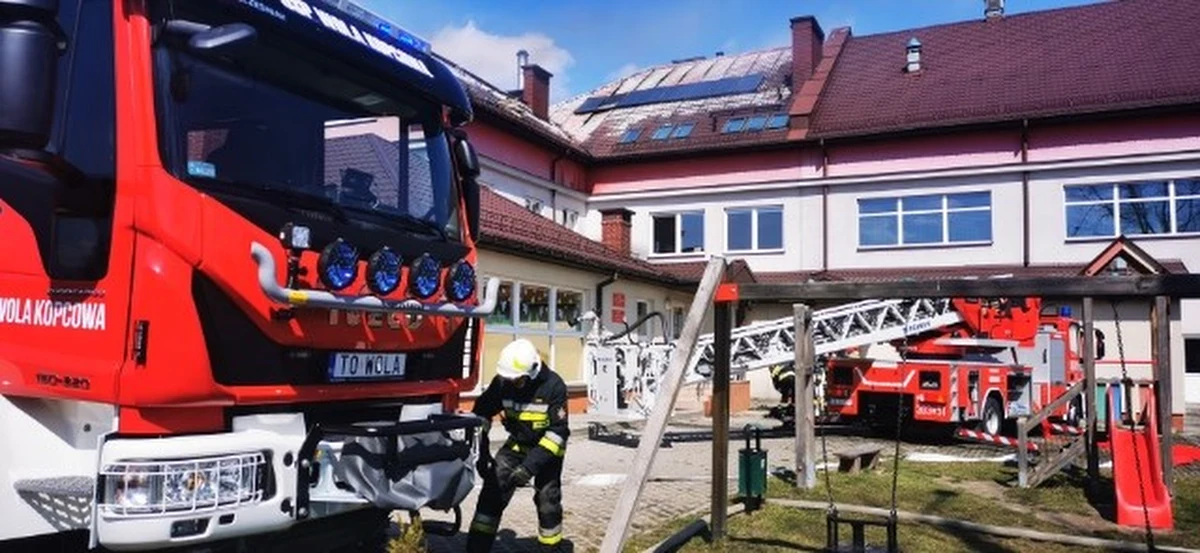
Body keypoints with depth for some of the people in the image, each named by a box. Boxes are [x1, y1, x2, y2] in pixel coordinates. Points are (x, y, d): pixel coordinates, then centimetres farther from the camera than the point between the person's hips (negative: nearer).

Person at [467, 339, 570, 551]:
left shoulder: (553, 386, -27)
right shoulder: (503, 382, -18)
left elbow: (557, 432, -26)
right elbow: (481, 413, -5)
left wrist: (530, 466, -30)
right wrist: (481, 450, -13)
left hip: (548, 447, -3)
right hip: (517, 443, 3)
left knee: (548, 499, -2)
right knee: (493, 488, -9)